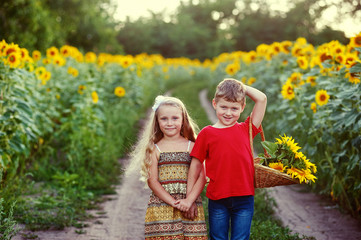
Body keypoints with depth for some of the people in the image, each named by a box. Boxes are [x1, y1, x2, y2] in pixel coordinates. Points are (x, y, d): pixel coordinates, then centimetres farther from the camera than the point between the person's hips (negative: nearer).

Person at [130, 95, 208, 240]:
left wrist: (190, 201, -12)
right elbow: (152, 181, 0)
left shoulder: (191, 146, 9)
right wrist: (173, 202, -10)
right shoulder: (154, 149, 7)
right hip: (161, 205, 0)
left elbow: (201, 177, 2)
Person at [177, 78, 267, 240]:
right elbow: (196, 165, 5)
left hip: (244, 198, 1)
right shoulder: (207, 133, 1)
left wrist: (241, 86, 6)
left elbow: (262, 99, 0)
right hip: (217, 199, -1)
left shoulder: (246, 129, 5)